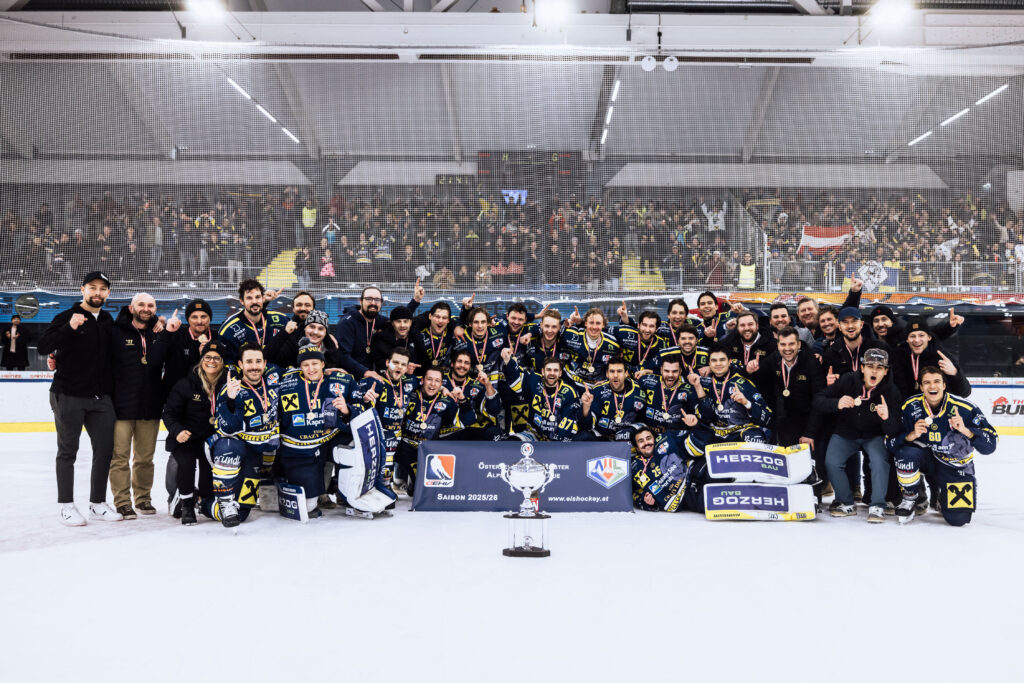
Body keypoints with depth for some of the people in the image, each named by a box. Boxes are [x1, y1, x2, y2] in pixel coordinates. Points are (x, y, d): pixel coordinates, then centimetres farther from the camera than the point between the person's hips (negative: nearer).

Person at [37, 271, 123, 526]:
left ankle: (98, 504, 18)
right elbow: (43, 346, -19)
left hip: (101, 397, 6)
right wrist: (69, 328, -31)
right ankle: (66, 506, 13)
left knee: (105, 449, 6)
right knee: (68, 451, 4)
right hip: (69, 396, -5)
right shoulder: (67, 317, -7)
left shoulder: (109, 321, 11)